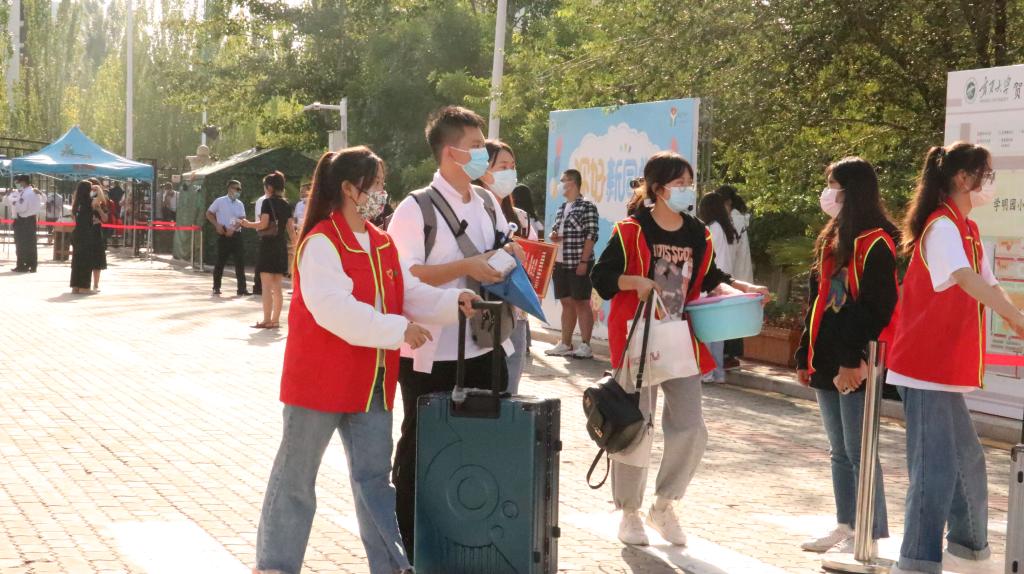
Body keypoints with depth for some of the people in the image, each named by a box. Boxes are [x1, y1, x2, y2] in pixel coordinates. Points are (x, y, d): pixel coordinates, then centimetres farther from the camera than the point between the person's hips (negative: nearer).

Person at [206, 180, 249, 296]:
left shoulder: (240, 204, 9)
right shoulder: (219, 201, -2)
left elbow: (242, 220, 0)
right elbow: (209, 214, 2)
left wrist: (233, 229, -16)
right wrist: (217, 225, -11)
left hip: (236, 235, 3)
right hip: (223, 235, -3)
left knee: (240, 261, -2)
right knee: (220, 261, 3)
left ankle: (241, 287, 1)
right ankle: (216, 287, 14)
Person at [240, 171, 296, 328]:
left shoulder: (268, 202, -8)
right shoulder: (286, 205, 10)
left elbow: (263, 224, -16)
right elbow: (291, 230, 8)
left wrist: (248, 224, 0)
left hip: (268, 245, -6)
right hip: (282, 247, 6)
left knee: (267, 287, -3)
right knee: (277, 288, 10)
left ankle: (267, 320, -4)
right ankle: (275, 320, 12)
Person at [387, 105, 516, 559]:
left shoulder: (488, 203, 9)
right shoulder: (416, 208, -12)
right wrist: (467, 267, -22)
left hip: (486, 347, 6)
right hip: (432, 354, -6)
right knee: (422, 447, 7)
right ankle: (409, 542, 22)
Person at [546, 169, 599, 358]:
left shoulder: (587, 206, -7)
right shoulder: (562, 208, 15)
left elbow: (591, 236, -12)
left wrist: (584, 261, -18)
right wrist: (553, 236, 1)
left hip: (579, 264, -7)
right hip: (561, 263, 7)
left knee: (581, 303, -3)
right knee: (566, 303, 11)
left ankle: (585, 346, 0)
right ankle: (565, 344, 17)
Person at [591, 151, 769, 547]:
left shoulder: (699, 235, 7)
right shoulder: (631, 230, -9)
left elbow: (710, 279, 17)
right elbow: (601, 278, -11)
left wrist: (741, 290, 1)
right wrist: (635, 281, -27)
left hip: (681, 341, 5)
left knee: (691, 429, 3)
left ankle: (664, 506, 23)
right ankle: (629, 511, 20)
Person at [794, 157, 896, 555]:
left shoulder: (875, 243, -12)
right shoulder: (831, 240, 16)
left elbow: (877, 308, -18)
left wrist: (854, 360, -23)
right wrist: (805, 356, 17)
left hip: (856, 367, -9)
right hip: (827, 364, 9)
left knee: (858, 451, -3)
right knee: (840, 451, 14)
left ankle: (870, 536, 6)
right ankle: (846, 527, 23)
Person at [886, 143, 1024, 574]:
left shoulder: (968, 230, 15)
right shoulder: (942, 227, -15)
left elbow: (989, 286, 12)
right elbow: (968, 281, -30)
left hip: (946, 369, 10)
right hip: (926, 368, -10)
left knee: (968, 461, 19)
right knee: (936, 468, -10)